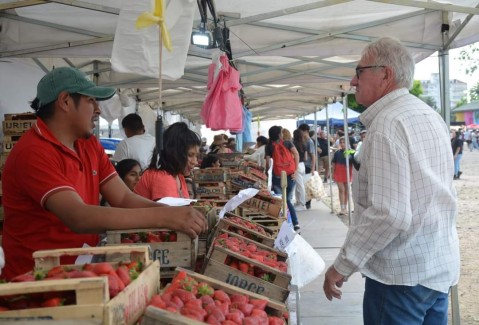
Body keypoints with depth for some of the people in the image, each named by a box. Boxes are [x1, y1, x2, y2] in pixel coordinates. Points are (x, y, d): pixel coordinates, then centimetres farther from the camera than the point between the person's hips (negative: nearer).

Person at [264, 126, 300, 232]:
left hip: (278, 176, -2)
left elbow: (268, 162, -6)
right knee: (288, 200, 14)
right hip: (290, 175, 2)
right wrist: (296, 170, -6)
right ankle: (296, 223, 4)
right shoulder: (288, 143, 5)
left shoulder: (269, 147, 1)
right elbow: (296, 154, -6)